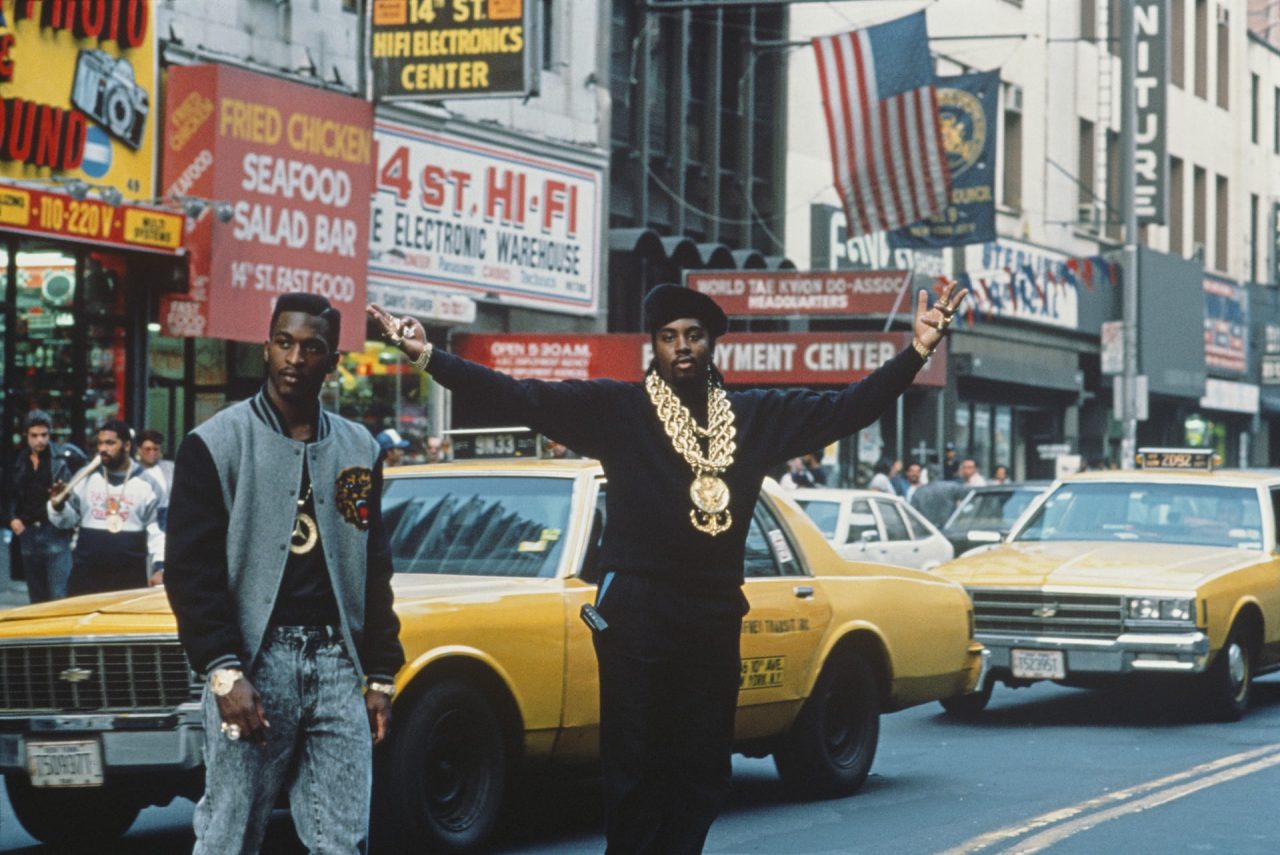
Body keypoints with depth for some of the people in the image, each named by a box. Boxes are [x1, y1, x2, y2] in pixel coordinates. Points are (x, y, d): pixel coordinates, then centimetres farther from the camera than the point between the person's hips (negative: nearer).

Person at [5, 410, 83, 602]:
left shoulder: (66, 455, -5)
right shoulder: (20, 461, 11)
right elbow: (11, 495, 20)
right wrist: (13, 518, 6)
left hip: (56, 531, -6)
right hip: (29, 533, 6)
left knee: (59, 595, -11)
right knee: (37, 597, 13)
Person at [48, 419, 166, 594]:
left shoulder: (146, 484, 1)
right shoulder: (86, 478, 7)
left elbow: (157, 530, 0)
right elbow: (68, 521, 12)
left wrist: (159, 567, -9)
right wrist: (58, 507, -10)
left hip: (130, 576, -2)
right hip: (86, 574, 2)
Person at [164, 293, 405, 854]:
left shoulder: (360, 450, 14)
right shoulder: (215, 444, 0)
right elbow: (191, 571, -6)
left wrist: (380, 679, 12)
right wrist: (224, 674, -15)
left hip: (338, 666, 4)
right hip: (252, 665, -4)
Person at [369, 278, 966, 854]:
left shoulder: (757, 416, 12)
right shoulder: (616, 410, 1)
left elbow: (847, 408, 12)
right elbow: (518, 399, -6)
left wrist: (917, 351, 4)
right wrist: (430, 358, -16)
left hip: (715, 614, 4)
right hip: (636, 611, -4)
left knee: (703, 767, 7)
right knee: (633, 764, -3)